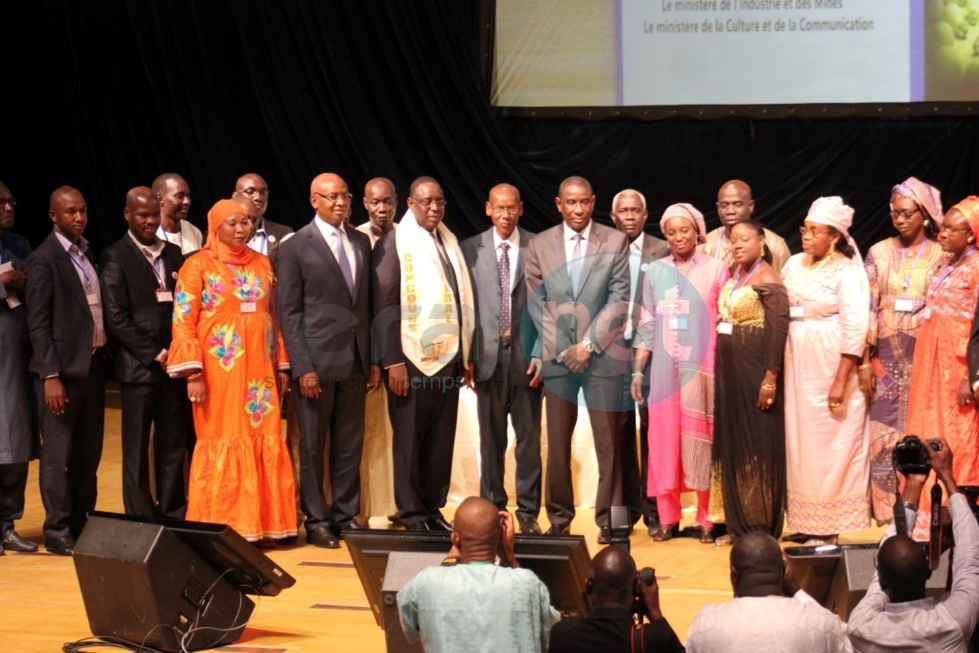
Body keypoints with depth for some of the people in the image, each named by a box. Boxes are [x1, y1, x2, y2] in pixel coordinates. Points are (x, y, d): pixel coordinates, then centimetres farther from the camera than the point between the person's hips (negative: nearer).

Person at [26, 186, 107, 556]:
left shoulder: (88, 254, 13)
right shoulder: (43, 260, -8)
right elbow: (38, 324, -11)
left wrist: (104, 357, 7)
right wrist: (51, 376, -16)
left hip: (93, 364, 7)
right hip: (63, 369, -7)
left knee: (88, 454, 11)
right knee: (58, 454, -1)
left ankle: (81, 525, 20)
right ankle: (57, 532, 6)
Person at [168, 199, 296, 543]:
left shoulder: (261, 264, 12)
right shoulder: (198, 265, -2)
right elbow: (183, 321, -6)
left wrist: (282, 365, 12)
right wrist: (192, 373, -14)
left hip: (259, 369, 5)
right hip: (219, 369, -4)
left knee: (265, 442, 2)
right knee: (221, 443, -2)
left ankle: (260, 524, 9)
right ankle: (221, 529, 4)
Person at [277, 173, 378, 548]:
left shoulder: (361, 243, 12)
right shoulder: (296, 248, -4)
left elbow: (368, 305, 14)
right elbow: (289, 313, -6)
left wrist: (374, 360, 10)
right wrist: (302, 368, -13)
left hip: (354, 362, 5)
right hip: (317, 362, -5)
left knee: (350, 445, 10)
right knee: (313, 446, 3)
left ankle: (345, 515, 19)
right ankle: (316, 521, 10)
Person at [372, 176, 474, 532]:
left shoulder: (450, 243, 13)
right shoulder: (394, 243, -4)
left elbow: (462, 300, 15)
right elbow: (384, 306, -7)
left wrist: (466, 356, 11)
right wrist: (393, 361, -12)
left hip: (448, 358, 5)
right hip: (411, 358, -5)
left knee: (442, 439, 6)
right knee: (409, 438, 1)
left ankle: (434, 509, 14)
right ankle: (411, 514, 8)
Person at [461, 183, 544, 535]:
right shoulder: (471, 249, 5)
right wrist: (467, 355, -1)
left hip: (527, 355, -1)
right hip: (488, 356, 1)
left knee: (529, 437, 3)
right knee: (491, 439, 7)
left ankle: (528, 511, 11)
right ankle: (493, 508, 16)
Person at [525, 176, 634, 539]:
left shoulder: (615, 243, 4)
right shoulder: (540, 245, 8)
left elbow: (619, 298, -1)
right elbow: (535, 302, 6)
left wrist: (589, 343, -9)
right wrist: (561, 348, -4)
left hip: (602, 355, -1)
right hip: (556, 355, 1)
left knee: (608, 440, -1)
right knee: (557, 441, 3)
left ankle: (608, 518, 6)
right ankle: (559, 517, 11)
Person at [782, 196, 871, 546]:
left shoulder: (847, 271, -9)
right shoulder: (794, 265, 10)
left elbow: (855, 330, -14)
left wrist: (841, 380, -19)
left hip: (831, 366, -6)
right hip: (797, 366, 6)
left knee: (831, 445, -2)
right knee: (799, 441, 8)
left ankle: (828, 527, 4)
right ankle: (805, 522, 16)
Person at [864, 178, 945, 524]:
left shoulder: (941, 255, 1)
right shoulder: (879, 253, 6)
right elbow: (868, 308, 3)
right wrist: (865, 361, -2)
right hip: (887, 357, 2)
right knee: (884, 437, 1)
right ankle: (889, 518, 7)